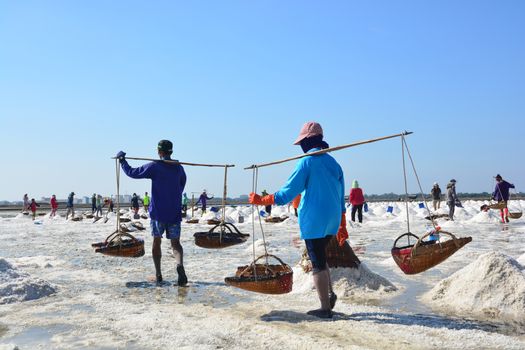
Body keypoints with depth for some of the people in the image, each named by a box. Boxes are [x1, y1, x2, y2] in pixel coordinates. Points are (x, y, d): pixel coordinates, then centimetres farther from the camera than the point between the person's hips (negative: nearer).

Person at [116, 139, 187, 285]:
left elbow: (132, 172, -1)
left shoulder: (154, 166, -8)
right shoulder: (179, 168, 5)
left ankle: (158, 274, 13)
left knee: (156, 242, 12)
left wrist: (122, 160, 14)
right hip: (175, 213, 2)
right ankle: (180, 264, -24)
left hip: (157, 212, -2)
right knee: (175, 243, 4)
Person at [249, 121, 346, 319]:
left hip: (313, 222, -7)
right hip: (332, 222, 7)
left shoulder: (307, 162, -9)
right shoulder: (334, 163, 11)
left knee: (318, 263, 1)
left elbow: (288, 192, -11)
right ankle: (330, 293, 13)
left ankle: (325, 308, 5)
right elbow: (341, 197, 15)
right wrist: (342, 227, 21)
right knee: (320, 258, 23)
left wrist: (261, 200, -2)